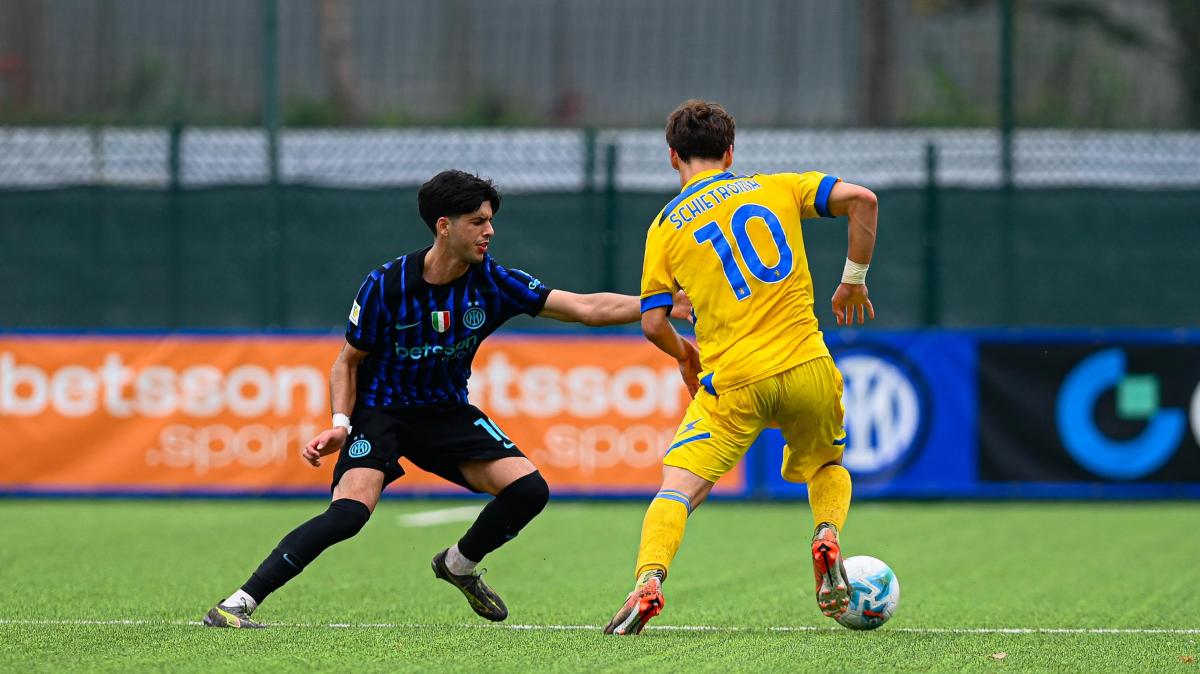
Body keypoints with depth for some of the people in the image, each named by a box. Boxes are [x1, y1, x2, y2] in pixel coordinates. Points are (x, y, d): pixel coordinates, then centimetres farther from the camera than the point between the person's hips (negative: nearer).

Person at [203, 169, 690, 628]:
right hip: (380, 409, -4)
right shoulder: (386, 286, -18)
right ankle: (237, 604, -26)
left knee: (528, 488, -13)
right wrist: (341, 424, -20)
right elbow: (348, 361, -5)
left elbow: (586, 308, -12)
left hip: (446, 411, 4)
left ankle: (459, 565, 16)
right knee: (350, 512, -29)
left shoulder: (491, 282, -11)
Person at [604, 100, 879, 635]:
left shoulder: (666, 227, 7)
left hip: (732, 382, -2)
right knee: (826, 465, 27)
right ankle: (827, 536, -2)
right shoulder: (774, 189, 10)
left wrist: (684, 355, 23)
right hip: (807, 369, 2)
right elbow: (860, 200, -2)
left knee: (678, 487, -1)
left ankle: (648, 581, -25)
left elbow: (652, 323, 2)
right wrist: (854, 280, 8)